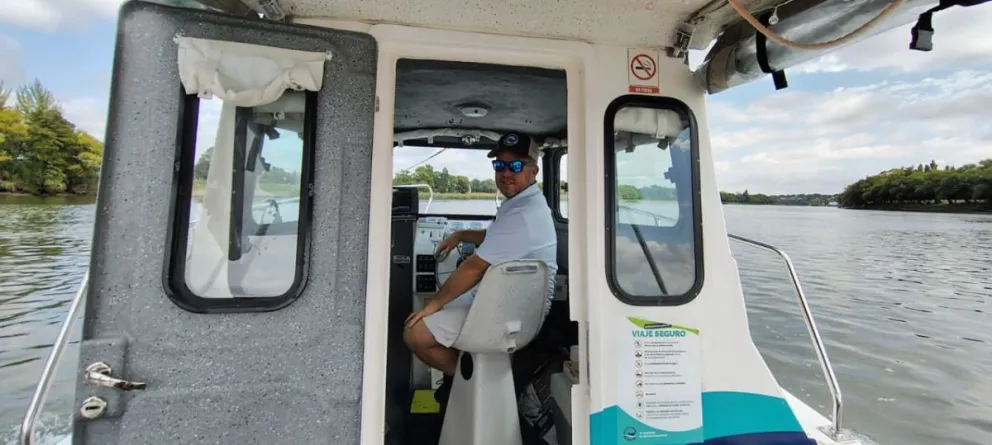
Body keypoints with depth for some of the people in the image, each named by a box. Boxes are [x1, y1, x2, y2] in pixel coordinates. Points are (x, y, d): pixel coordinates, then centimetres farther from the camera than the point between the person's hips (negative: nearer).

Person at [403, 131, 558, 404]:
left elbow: (474, 268, -24)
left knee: (415, 334, -11)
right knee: (441, 308, 23)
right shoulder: (523, 202, 7)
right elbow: (496, 238, 25)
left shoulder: (522, 215, -27)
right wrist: (461, 235, 12)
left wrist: (434, 303, -12)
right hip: (511, 302, 11)